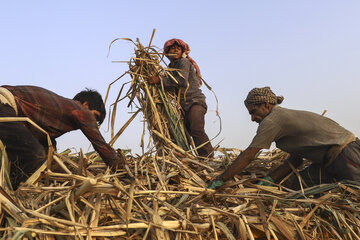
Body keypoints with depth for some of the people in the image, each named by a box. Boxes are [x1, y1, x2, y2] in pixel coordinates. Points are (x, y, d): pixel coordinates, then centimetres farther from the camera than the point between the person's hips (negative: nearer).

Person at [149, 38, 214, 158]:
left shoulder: (183, 62, -2)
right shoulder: (171, 66, 23)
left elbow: (182, 81, -19)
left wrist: (160, 80, -17)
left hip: (195, 101, -9)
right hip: (184, 105, 9)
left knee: (196, 130, -23)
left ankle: (209, 158, -25)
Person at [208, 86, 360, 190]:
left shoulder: (272, 120, -16)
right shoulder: (286, 116, 13)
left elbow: (248, 156, -16)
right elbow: (296, 159, 11)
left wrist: (220, 180, -10)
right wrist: (270, 179, 4)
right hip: (329, 161, 9)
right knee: (295, 186, 4)